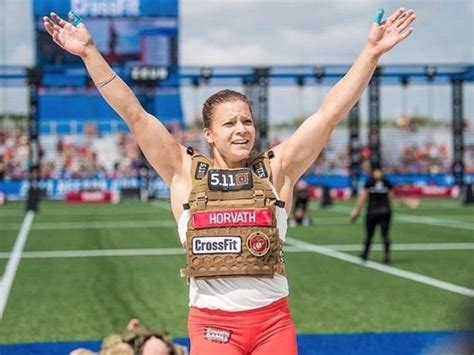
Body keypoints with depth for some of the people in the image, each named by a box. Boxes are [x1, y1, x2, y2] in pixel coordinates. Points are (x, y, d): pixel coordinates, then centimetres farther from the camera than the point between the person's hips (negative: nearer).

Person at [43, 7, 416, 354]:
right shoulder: (185, 171, 1)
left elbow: (329, 113, -2)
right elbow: (134, 114, -3)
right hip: (212, 320, -1)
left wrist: (371, 52, -8)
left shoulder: (276, 169, 3)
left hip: (273, 319, 1)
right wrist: (89, 52, -8)